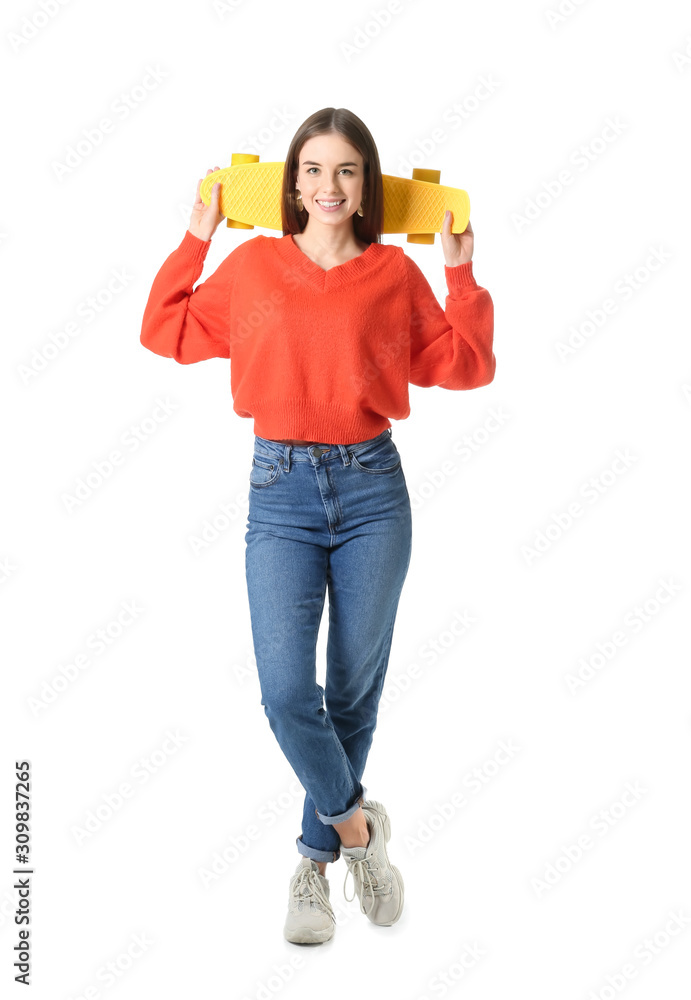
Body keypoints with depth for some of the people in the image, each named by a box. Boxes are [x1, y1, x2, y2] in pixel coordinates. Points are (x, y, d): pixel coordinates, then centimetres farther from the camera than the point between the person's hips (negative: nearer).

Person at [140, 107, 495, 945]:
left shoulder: (394, 272, 5)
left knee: (353, 690, 8)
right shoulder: (252, 265, 6)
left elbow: (465, 366, 10)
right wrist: (196, 237, 11)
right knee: (286, 693, -11)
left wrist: (461, 269, 4)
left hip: (373, 489, 1)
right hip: (281, 491, 0)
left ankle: (315, 860, 26)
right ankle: (357, 825, 16)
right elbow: (165, 332, 14)